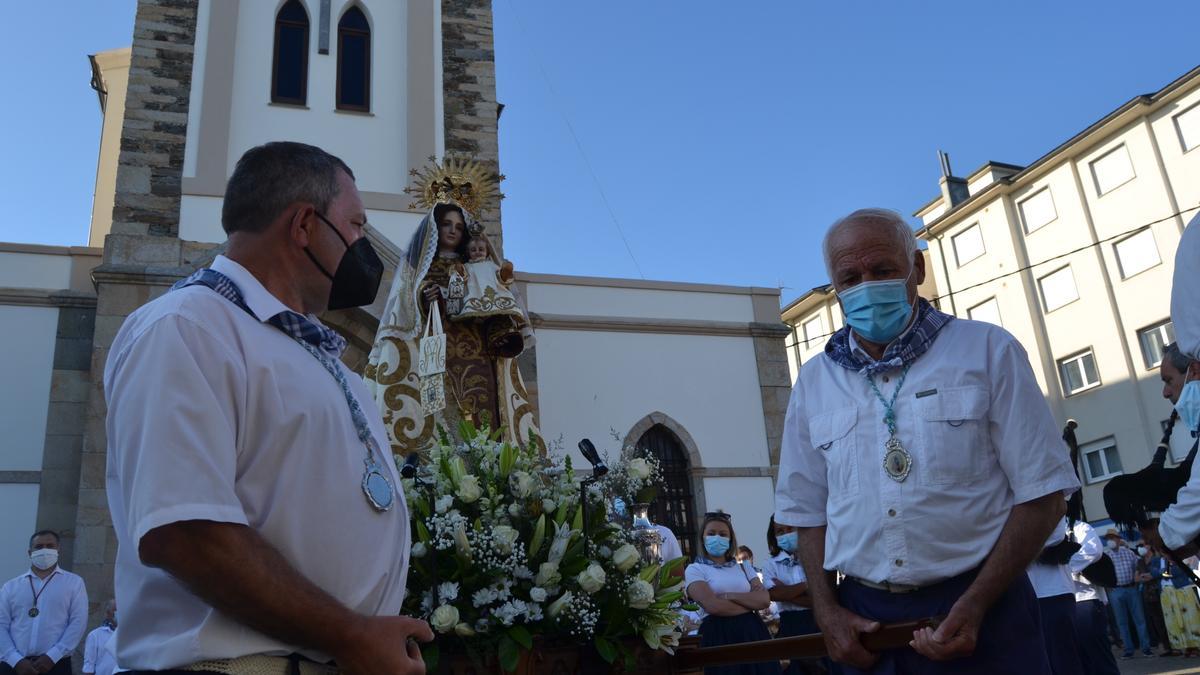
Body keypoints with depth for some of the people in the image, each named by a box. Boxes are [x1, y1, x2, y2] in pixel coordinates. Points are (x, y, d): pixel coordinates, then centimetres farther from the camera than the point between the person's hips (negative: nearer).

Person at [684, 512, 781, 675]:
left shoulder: (743, 567, 16)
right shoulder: (695, 569, 2)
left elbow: (764, 599, 1)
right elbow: (712, 605, -14)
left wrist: (729, 596, -11)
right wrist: (751, 604, -5)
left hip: (753, 632, 4)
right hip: (719, 636, -4)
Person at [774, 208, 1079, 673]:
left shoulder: (988, 350, -4)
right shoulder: (814, 382, 4)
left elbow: (1041, 492, -5)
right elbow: (809, 511, 9)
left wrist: (976, 605, -13)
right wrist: (826, 611, -3)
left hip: (981, 607, -2)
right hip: (864, 617, 2)